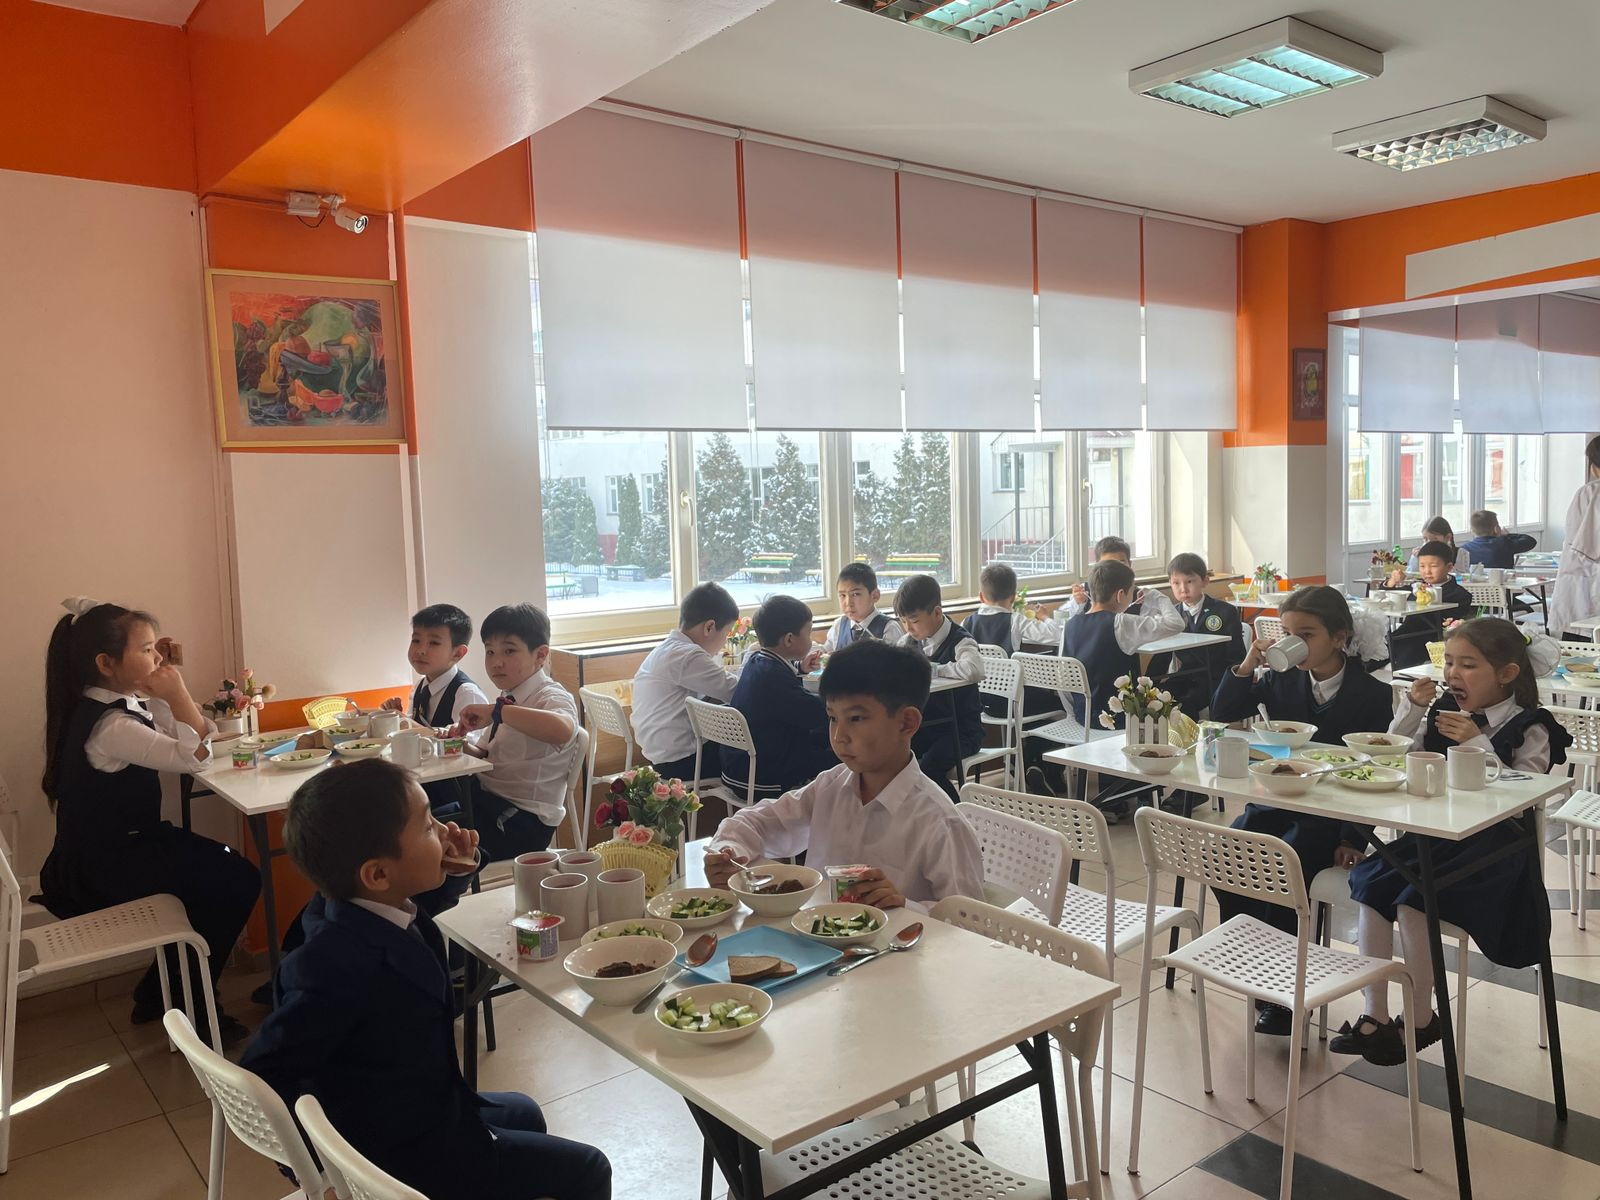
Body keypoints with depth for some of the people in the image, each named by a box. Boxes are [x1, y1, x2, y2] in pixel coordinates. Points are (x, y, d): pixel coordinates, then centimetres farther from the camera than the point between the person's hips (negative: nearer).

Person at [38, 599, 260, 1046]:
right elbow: (196, 756, -30)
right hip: (100, 870, -10)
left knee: (219, 867, 11)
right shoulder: (109, 726, -27)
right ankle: (189, 1006, 8)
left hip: (112, 848, 10)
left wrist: (164, 676, -1)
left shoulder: (117, 704, 4)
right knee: (238, 882, -9)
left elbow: (193, 733, 7)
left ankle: (159, 992, 22)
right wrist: (176, 691, -23)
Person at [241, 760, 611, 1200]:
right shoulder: (338, 966, -35)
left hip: (426, 1112, 9)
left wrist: (456, 870, -5)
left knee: (525, 1113, 31)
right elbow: (262, 1080, -30)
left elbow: (422, 902, 15)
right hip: (403, 1156, -9)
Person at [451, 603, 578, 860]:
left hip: (521, 819, -8)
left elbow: (562, 731, -39)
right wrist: (464, 746, -5)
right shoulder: (506, 699, 14)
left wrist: (497, 711, -34)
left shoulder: (551, 697, -14)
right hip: (485, 796, 8)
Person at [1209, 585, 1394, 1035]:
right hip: (1275, 802, 4)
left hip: (1330, 815, -4)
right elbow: (1222, 714, 5)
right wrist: (1247, 666, -9)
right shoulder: (1280, 679, 5)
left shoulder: (1371, 694, -5)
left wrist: (1354, 838, -11)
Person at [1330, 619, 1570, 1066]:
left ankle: (1421, 1018, -3)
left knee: (1414, 899, -26)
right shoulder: (1444, 711, 9)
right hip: (1434, 832, 6)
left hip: (1493, 841, -6)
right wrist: (1411, 708, -1)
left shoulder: (1530, 729, -5)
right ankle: (1375, 1016, -9)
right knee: (1370, 882, -17)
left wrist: (1478, 744, -21)